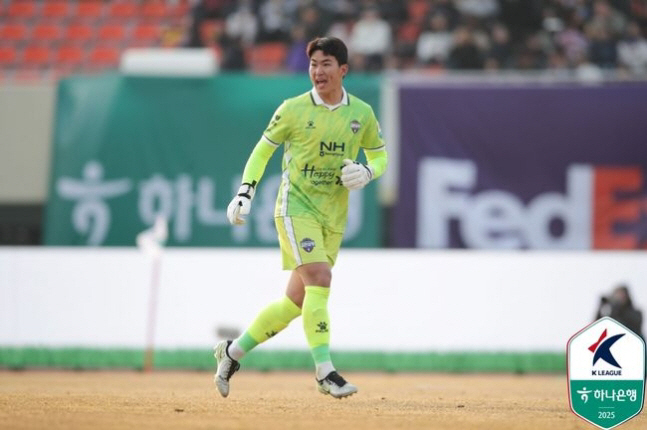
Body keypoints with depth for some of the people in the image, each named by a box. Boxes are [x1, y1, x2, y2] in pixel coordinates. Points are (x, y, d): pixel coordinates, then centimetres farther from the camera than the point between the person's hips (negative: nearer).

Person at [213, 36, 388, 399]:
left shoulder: (362, 114, 3)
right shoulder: (293, 109, -5)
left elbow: (380, 156, 14)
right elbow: (263, 149, 5)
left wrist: (366, 172, -9)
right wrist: (245, 193, -5)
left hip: (334, 218, 4)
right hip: (296, 206, -4)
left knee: (297, 300, 7)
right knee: (319, 279, -23)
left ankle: (234, 351, 24)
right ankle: (325, 371, -21)